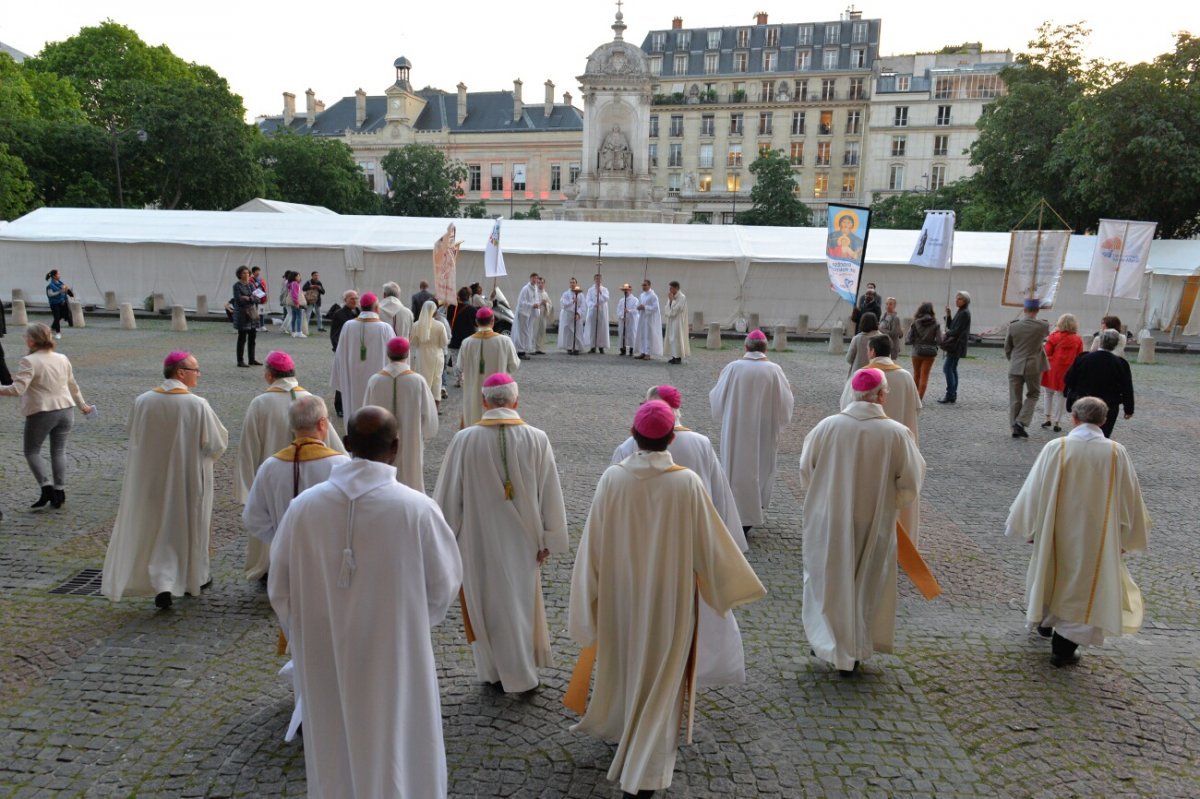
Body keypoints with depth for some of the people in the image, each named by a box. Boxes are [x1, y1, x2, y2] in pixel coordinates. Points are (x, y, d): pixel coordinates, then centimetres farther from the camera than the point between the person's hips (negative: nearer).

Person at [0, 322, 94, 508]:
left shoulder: (29, 361, -13)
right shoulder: (62, 359, 7)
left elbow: (17, 389, -22)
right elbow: (73, 386, 16)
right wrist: (82, 405, 28)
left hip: (41, 414, -5)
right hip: (65, 411, 6)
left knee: (32, 451, 10)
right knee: (59, 451, 12)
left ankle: (46, 487, -1)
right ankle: (59, 492, 12)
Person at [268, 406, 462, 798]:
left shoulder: (303, 505, -12)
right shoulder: (417, 508, -20)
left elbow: (279, 590, -1)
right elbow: (444, 583, -7)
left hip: (325, 662, 3)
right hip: (394, 661, -2)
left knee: (335, 759, 23)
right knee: (398, 758, 17)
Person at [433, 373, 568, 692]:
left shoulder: (464, 440, -15)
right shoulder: (537, 439, -13)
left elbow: (448, 495, -8)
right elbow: (550, 494, -8)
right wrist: (548, 540, 2)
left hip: (478, 539, -1)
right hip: (521, 539, 1)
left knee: (485, 604, 18)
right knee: (520, 602, 19)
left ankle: (494, 671, 35)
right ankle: (521, 675, 32)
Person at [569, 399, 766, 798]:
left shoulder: (612, 478, -15)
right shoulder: (688, 483, -19)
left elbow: (593, 543, -8)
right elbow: (710, 542, -10)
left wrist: (591, 592, 5)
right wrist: (735, 582, 8)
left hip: (621, 592, 3)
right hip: (668, 594, -3)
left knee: (624, 660, 26)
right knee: (660, 674, 11)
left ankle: (622, 731, 52)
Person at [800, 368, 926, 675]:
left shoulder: (827, 426, -12)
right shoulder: (897, 434, -15)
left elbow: (805, 472, -2)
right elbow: (910, 484, -8)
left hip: (828, 521, 1)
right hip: (874, 525, 0)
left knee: (829, 580, 19)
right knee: (867, 585, 17)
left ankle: (829, 644, 30)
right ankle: (855, 652, 27)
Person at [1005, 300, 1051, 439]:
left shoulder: (1013, 326, -6)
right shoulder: (1043, 326, -10)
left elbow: (1007, 348, 3)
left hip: (1015, 367, 1)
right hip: (1033, 367, -1)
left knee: (1015, 398, 8)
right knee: (1032, 395, 14)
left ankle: (1015, 428, 11)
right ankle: (1021, 422, -1)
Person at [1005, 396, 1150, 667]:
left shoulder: (1056, 448, -14)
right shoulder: (1117, 453, -11)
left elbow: (1034, 491, -8)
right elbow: (1130, 500, -2)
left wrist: (1029, 527, 6)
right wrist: (1126, 538, 11)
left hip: (1057, 533, 1)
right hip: (1097, 537, 0)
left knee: (1053, 575, 24)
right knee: (1084, 585, 12)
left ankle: (1046, 622, 44)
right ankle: (1064, 647, 15)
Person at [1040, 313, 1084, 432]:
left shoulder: (1054, 336, -6)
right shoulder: (1078, 340, -1)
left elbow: (1047, 353, -6)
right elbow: (1079, 358, 3)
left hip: (1052, 369, -1)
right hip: (1067, 372, 1)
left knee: (1048, 392, 17)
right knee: (1061, 395, 7)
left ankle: (1048, 418, 12)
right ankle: (1056, 423, 8)